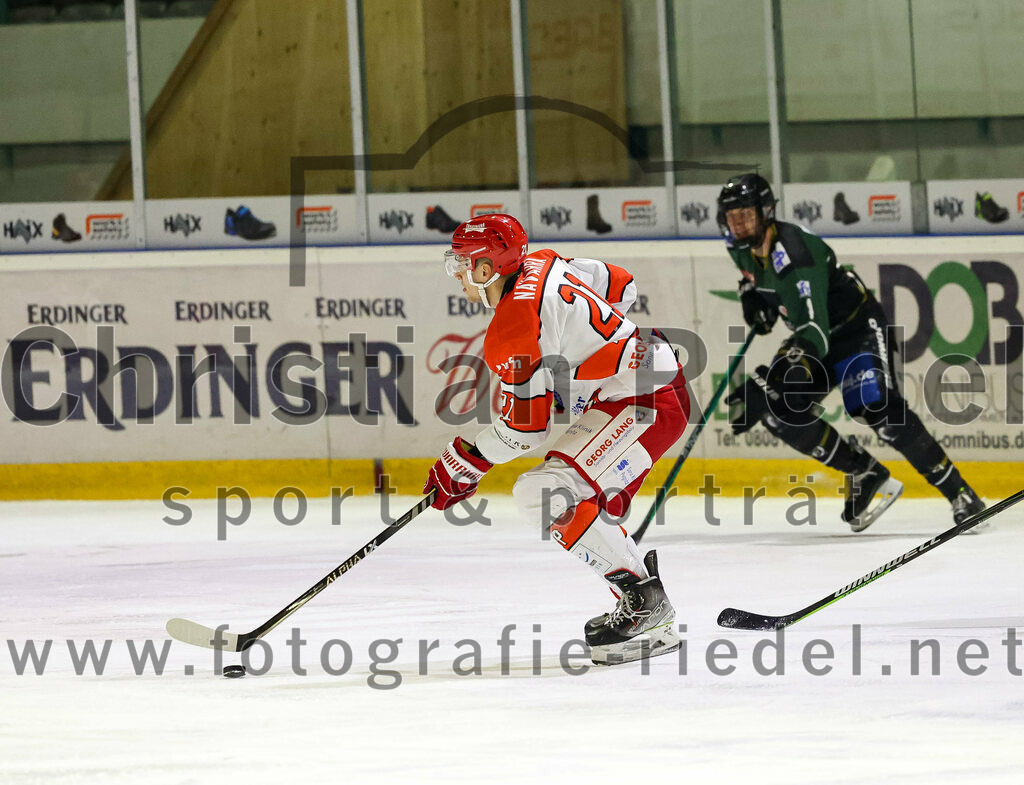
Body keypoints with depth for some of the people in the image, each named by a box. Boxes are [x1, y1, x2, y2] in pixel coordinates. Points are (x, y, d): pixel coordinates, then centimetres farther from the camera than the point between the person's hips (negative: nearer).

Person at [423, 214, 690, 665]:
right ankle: (652, 621, 15)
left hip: (643, 405, -11)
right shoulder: (542, 267, 9)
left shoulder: (515, 326, -19)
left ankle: (642, 598, -14)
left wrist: (463, 465, -3)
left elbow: (525, 425, -16)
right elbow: (620, 286, 22)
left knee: (548, 492, -20)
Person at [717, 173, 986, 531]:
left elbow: (814, 332, -42)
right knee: (779, 411, -12)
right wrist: (752, 294, 0)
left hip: (858, 326, -8)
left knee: (879, 411, -25)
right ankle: (866, 476, -1)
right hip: (815, 333, 9)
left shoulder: (794, 253, -33)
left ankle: (961, 496, -18)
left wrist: (766, 384, -52)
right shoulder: (742, 247, -6)